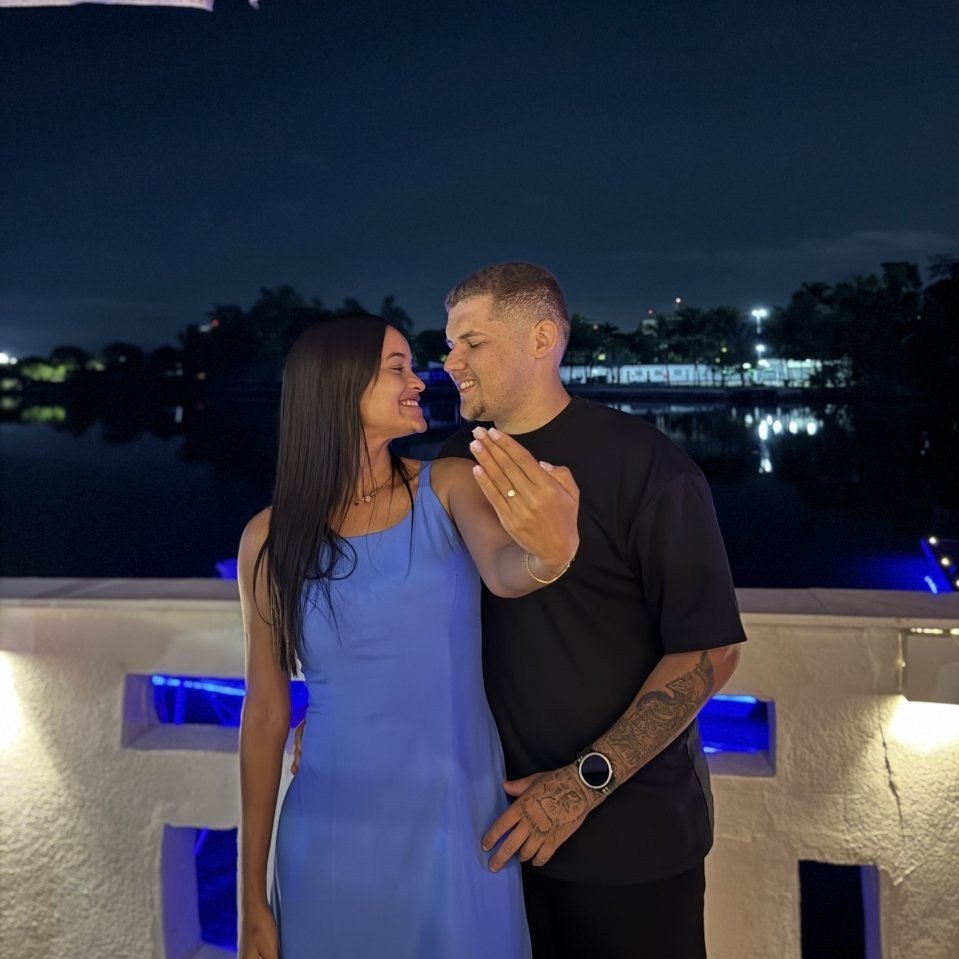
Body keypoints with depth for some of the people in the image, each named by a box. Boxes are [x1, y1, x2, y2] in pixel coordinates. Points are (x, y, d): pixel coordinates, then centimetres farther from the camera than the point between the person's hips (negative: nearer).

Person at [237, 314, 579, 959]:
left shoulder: (451, 488, -6)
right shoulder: (271, 538, -6)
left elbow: (504, 574, -26)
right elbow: (265, 713, -2)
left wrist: (552, 551, -51)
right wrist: (252, 900, 3)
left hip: (461, 823, 1)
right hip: (336, 835, 0)